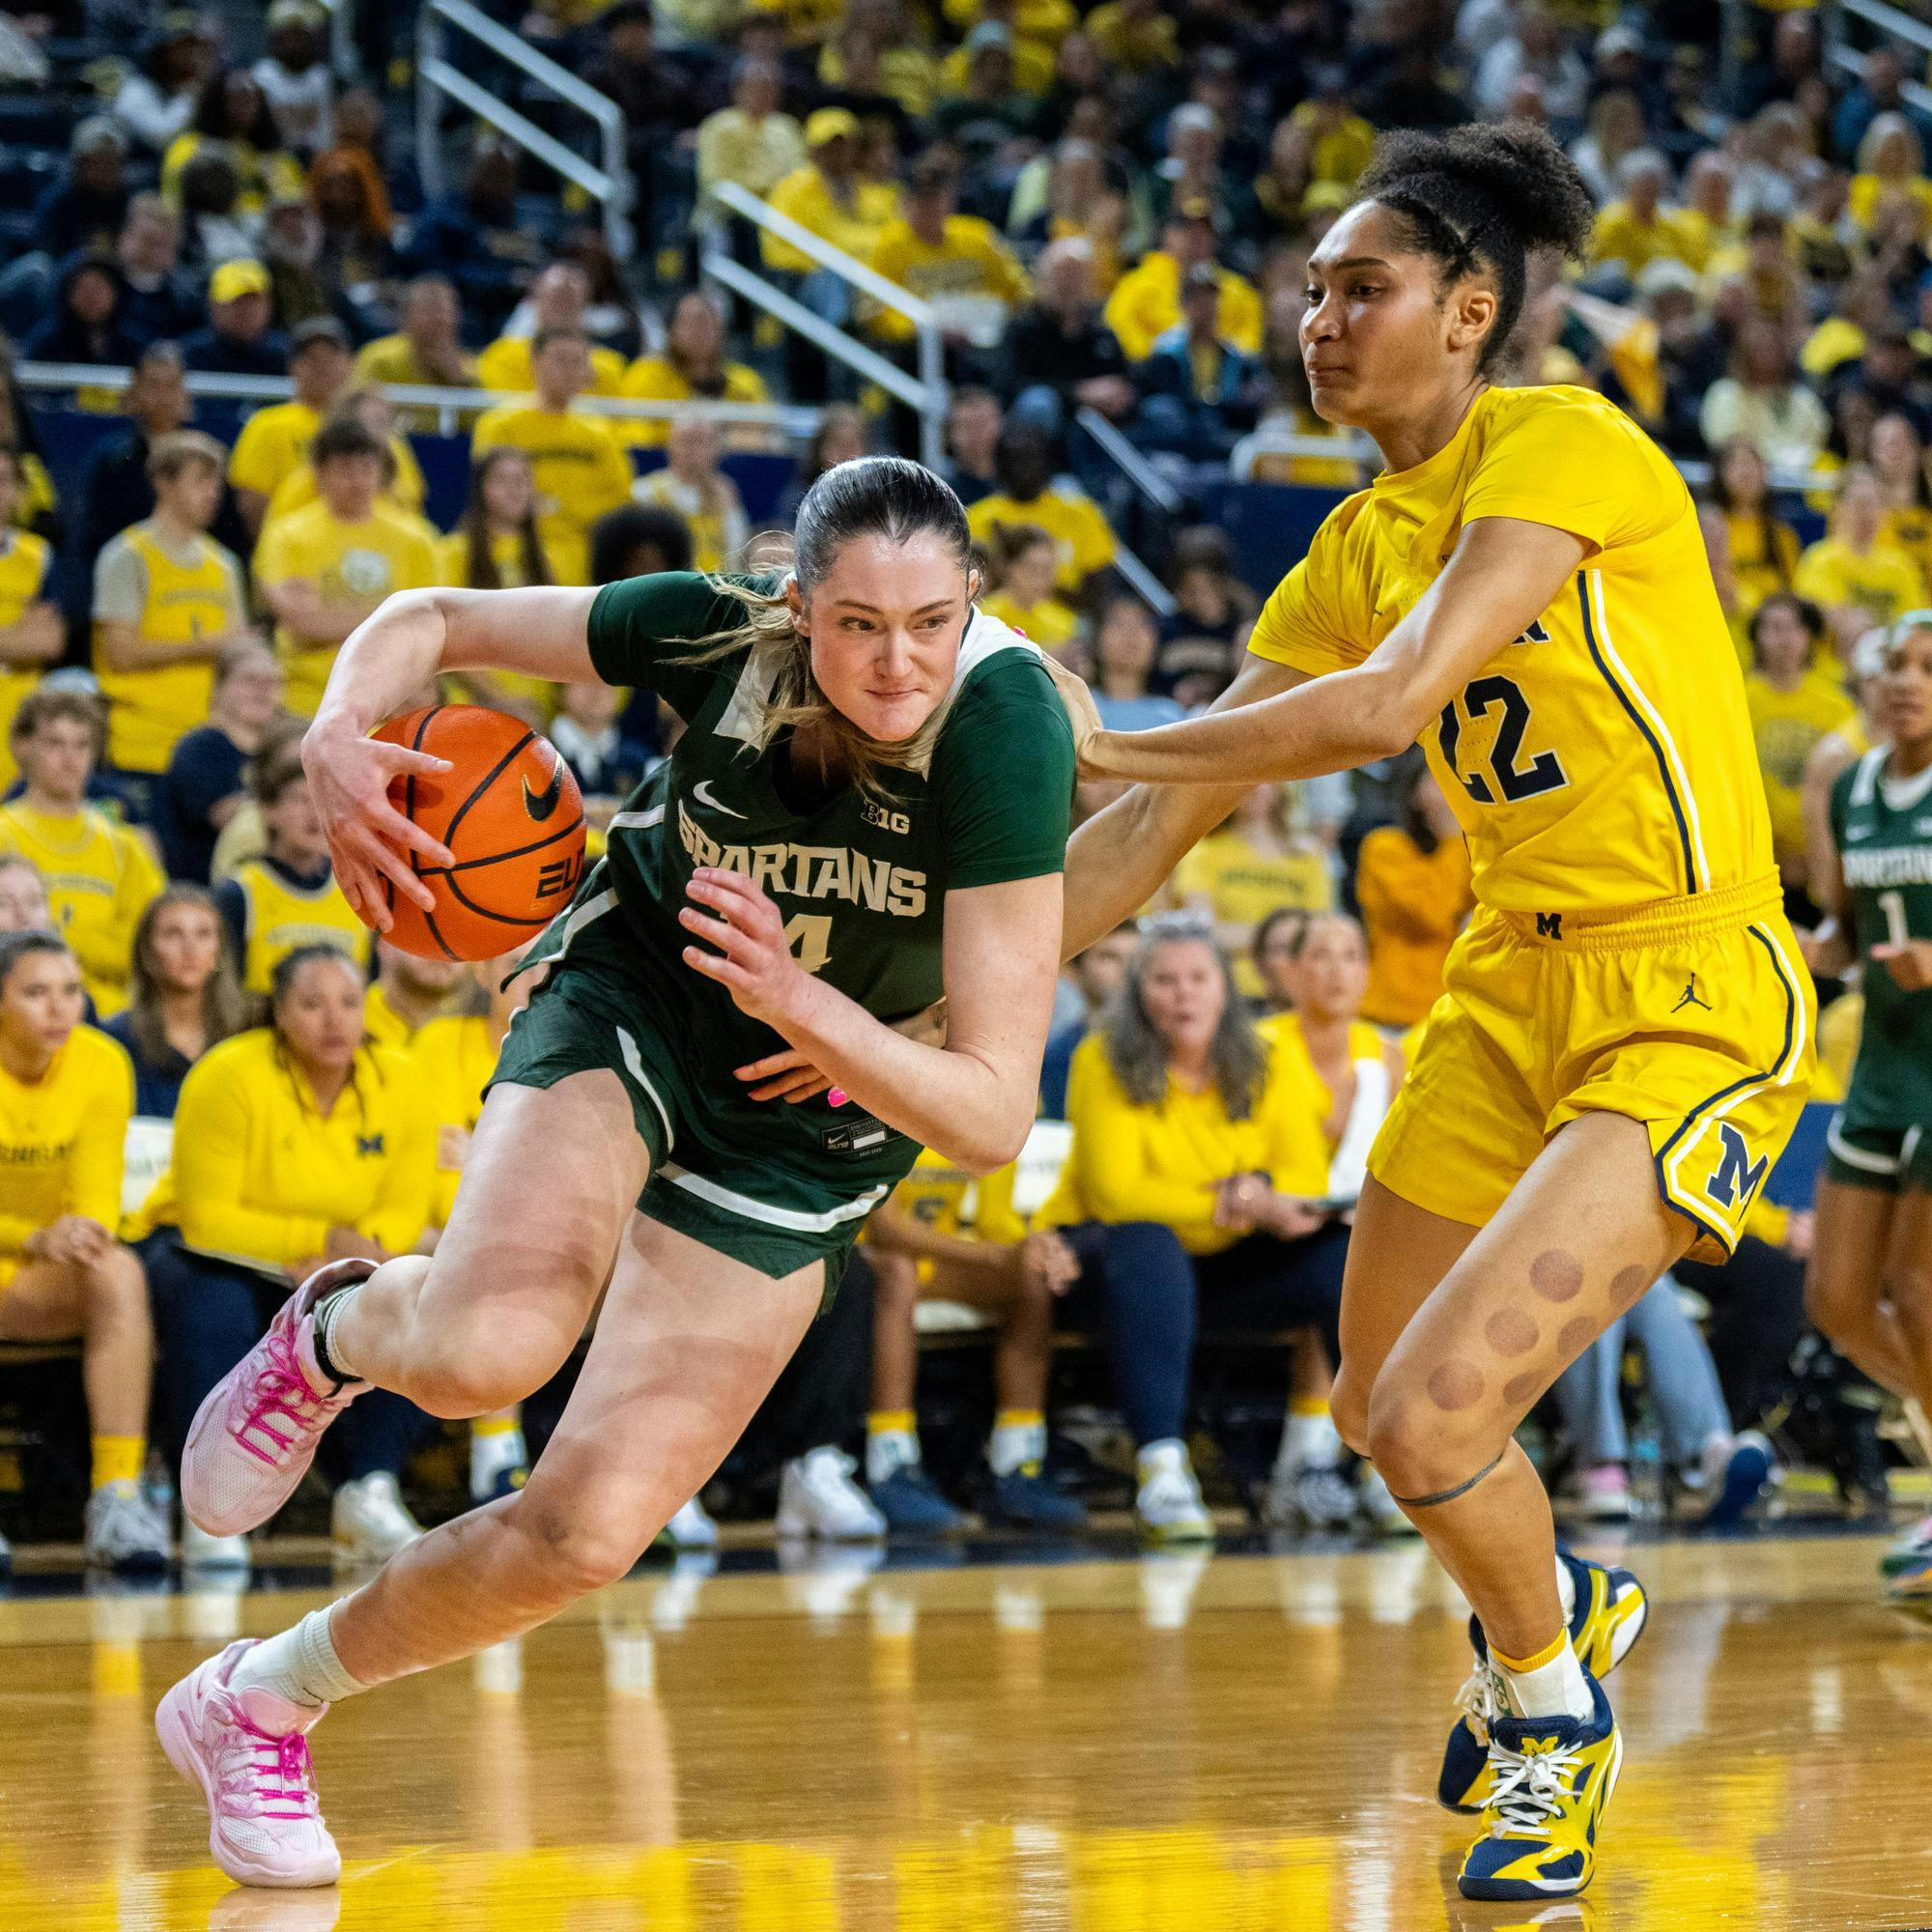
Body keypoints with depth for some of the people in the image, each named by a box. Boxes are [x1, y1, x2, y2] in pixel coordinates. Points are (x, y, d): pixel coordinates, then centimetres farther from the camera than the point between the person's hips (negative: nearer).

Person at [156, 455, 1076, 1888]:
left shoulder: (1003, 724, -30)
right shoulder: (720, 636, -23)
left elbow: (994, 1117, -30)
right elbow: (437, 620, -6)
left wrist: (800, 1003, -44)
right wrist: (341, 736, -27)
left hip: (812, 1118, 0)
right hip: (634, 1001, 0)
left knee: (589, 1532, -8)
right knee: (482, 1351, -32)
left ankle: (263, 1701, 19)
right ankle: (339, 1332, 7)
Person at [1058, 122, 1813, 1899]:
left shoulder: (1561, 447, -14)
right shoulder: (1358, 549, 10)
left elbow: (1391, 703, -26)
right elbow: (1168, 827, 11)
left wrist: (1096, 746, -18)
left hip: (1690, 1002, -8)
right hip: (1513, 979, 9)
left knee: (1432, 1416, -18)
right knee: (1377, 1414, 16)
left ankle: (1550, 1705, 12)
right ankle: (1558, 1609, 48)